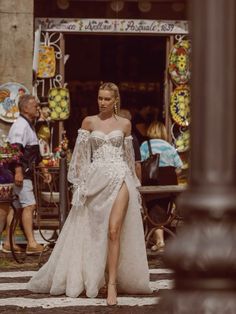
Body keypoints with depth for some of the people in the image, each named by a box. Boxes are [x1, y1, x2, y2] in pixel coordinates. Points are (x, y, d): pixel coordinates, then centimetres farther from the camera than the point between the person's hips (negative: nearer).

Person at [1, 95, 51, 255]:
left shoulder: (29, 125, 19)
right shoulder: (21, 125, -14)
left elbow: (34, 152, 28)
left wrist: (43, 170, 28)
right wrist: (18, 172, -32)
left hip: (25, 172, 10)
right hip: (20, 173, -10)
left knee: (16, 207, 11)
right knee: (29, 205, -12)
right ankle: (32, 244, -13)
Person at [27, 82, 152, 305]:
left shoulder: (124, 124, 9)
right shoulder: (89, 122, 7)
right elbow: (81, 154, 6)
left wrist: (132, 183, 17)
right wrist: (80, 182, -2)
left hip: (119, 178, -1)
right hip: (96, 178, 1)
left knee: (114, 230, -13)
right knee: (92, 231, 5)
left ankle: (112, 285, -15)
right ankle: (91, 277, 19)